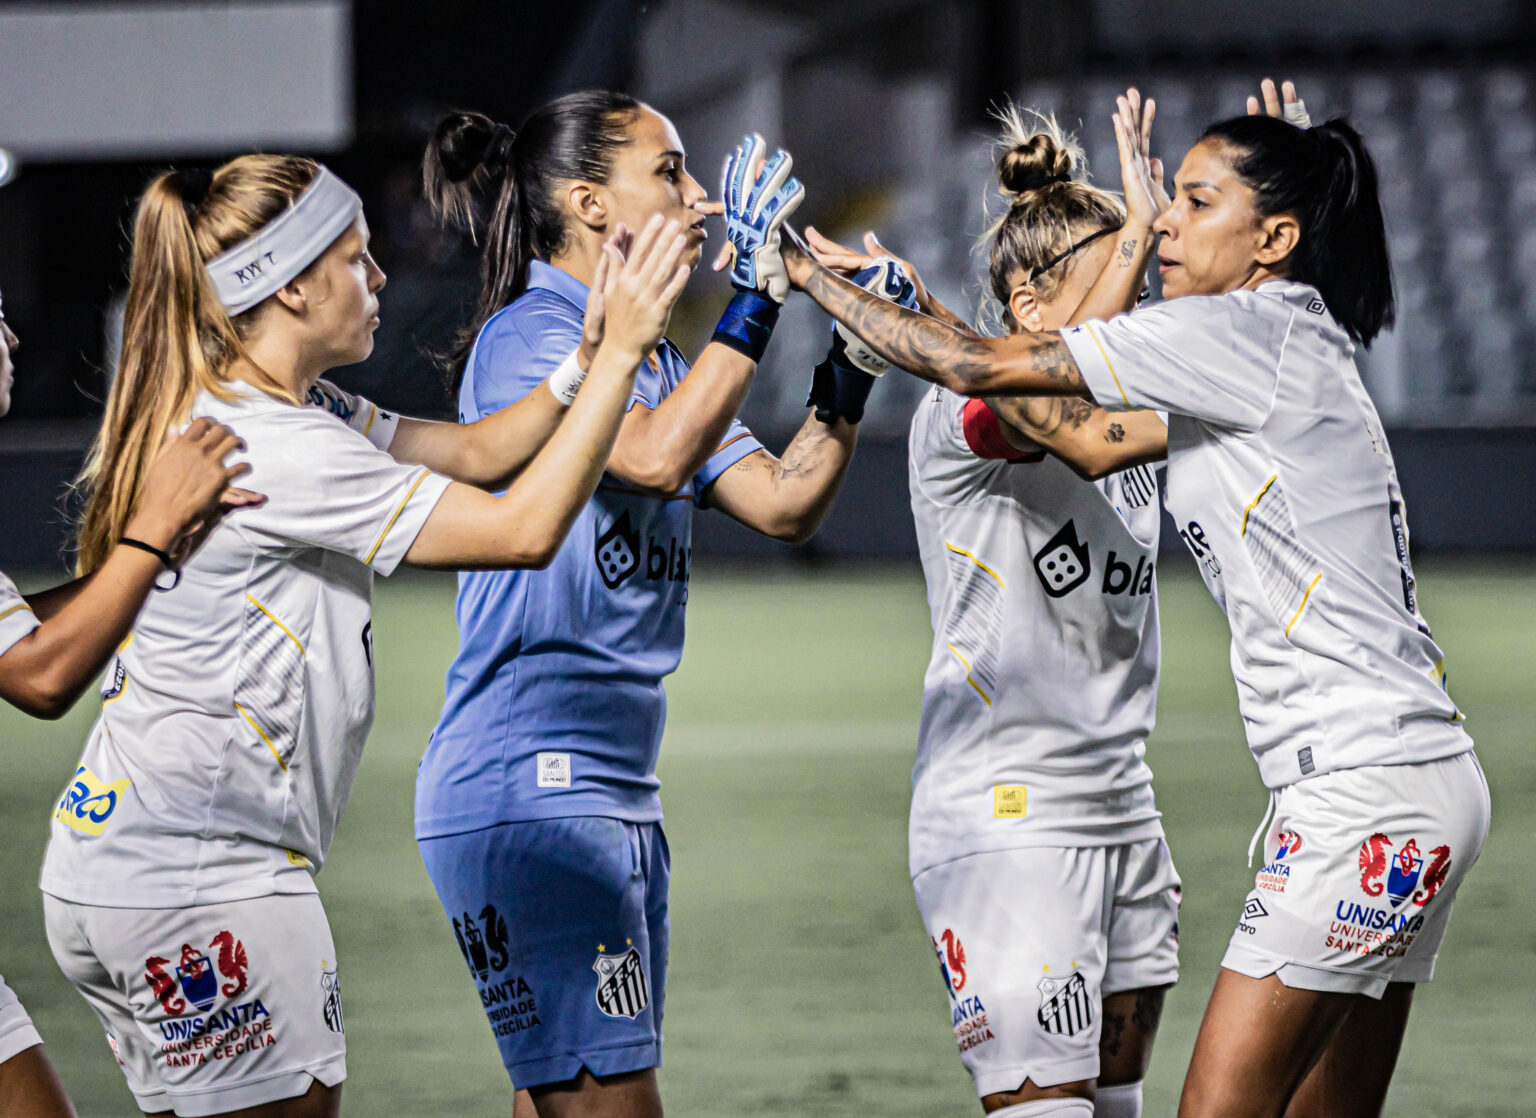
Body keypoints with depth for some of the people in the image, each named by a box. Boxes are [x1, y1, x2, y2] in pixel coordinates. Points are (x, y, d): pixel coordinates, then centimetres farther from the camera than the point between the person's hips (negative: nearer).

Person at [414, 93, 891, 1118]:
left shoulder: (656, 360, 17)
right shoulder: (525, 337, -9)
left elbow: (784, 503, 12)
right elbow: (655, 458, -24)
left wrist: (852, 364, 1)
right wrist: (755, 300, -24)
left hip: (620, 793, 9)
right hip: (528, 789, -9)